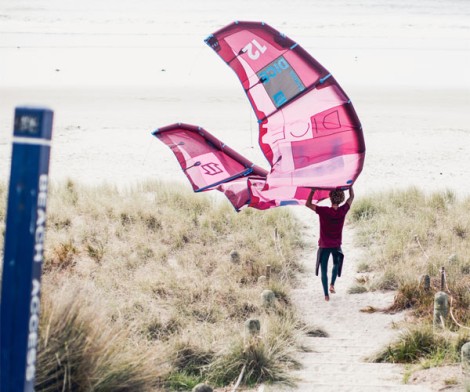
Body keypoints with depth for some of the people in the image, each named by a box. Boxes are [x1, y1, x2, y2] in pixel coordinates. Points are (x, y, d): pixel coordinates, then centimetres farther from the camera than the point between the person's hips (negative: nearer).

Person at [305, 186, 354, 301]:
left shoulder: (324, 211, -23)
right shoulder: (343, 211, -14)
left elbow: (308, 204, -17)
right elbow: (352, 196, 2)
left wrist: (313, 190, -15)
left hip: (324, 245, -2)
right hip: (337, 245, 2)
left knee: (324, 270, 9)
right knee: (336, 264, 30)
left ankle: (326, 295, 9)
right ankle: (332, 284, 16)